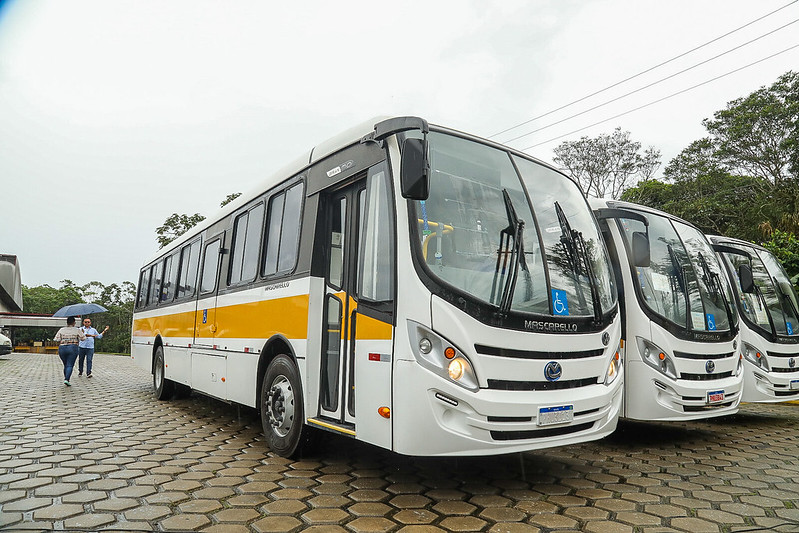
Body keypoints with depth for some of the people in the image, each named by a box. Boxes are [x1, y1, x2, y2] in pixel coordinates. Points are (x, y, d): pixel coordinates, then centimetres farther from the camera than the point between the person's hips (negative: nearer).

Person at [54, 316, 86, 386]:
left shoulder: (61, 330, 5)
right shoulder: (77, 330, -1)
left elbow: (57, 339, 0)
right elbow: (83, 338, 6)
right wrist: (82, 332, 24)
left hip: (62, 349, 3)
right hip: (73, 348, -3)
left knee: (66, 365, 17)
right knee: (70, 365, -3)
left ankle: (66, 378, 20)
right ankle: (66, 379, -17)